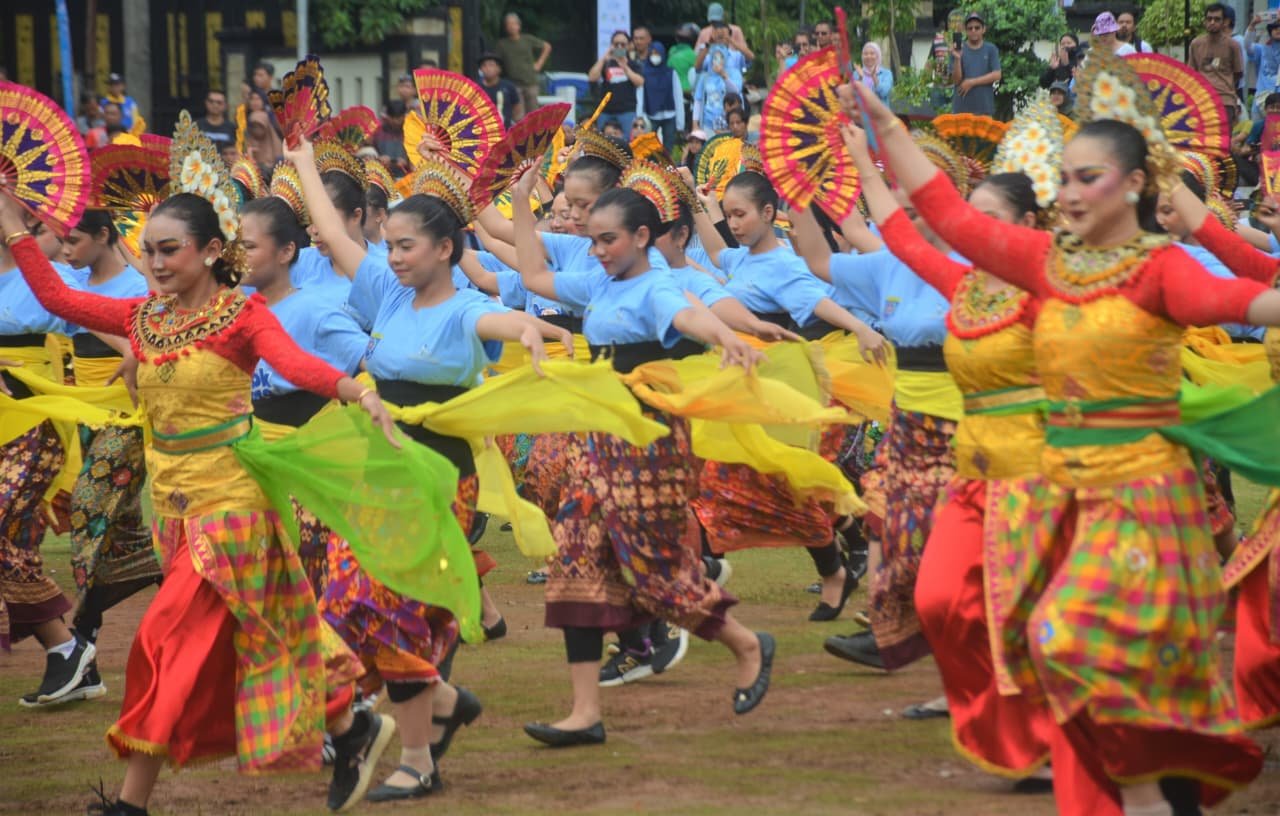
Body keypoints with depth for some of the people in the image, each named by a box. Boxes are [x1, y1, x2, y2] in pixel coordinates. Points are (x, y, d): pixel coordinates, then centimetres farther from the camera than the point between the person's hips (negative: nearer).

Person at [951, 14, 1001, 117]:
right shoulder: (959, 50, 2)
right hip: (962, 108, 0)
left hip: (984, 108, 0)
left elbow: (996, 75, -3)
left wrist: (971, 82, -7)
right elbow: (956, 80, -3)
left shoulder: (991, 50, 3)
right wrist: (957, 59, -19)